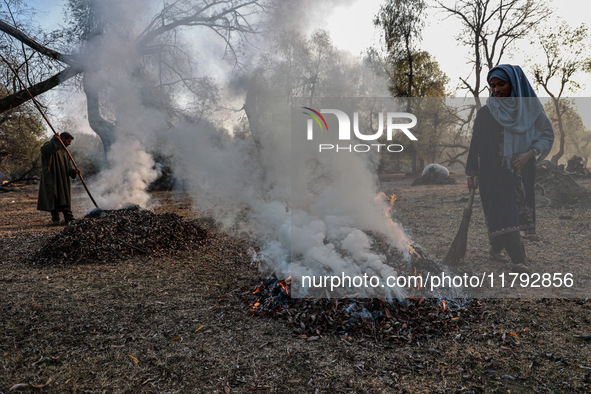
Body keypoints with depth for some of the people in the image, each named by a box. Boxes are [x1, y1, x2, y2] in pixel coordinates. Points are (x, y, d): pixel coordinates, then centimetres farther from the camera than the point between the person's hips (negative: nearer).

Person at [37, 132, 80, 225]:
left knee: (65, 198, 2)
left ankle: (68, 218, 2)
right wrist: (54, 141, -37)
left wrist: (73, 171, -8)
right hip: (51, 178, -6)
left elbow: (68, 166, 12)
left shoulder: (64, 151, 18)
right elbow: (44, 150, -29)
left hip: (62, 179, 6)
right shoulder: (49, 144, -3)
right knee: (53, 197, -4)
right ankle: (55, 219, 3)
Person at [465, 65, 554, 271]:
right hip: (494, 171, -2)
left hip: (521, 171, 2)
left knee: (514, 211, 6)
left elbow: (548, 135, 5)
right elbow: (475, 143, 4)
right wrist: (472, 172, 3)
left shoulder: (530, 109, 4)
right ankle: (518, 259, -12)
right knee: (504, 211, -12)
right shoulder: (485, 113, 2)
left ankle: (496, 248, 25)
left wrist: (530, 153, -13)